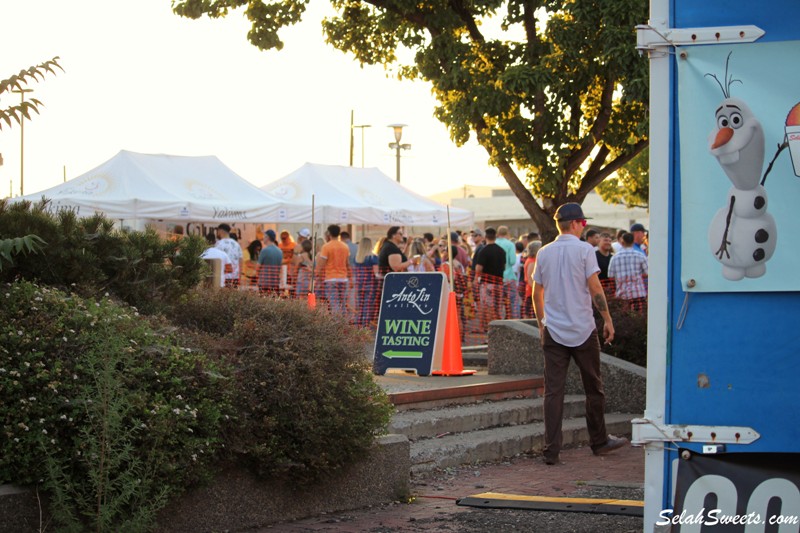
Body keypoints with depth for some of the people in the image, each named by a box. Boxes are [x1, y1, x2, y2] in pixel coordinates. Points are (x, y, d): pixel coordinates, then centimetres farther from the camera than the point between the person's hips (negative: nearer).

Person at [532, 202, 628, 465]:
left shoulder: (544, 253, 7)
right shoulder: (584, 250, -6)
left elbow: (537, 293, 12)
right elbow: (595, 288, -11)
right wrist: (608, 320, -3)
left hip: (553, 331, 3)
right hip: (583, 330, -3)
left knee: (553, 391, 1)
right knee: (593, 388, 13)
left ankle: (551, 450, -4)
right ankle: (599, 441, 24)